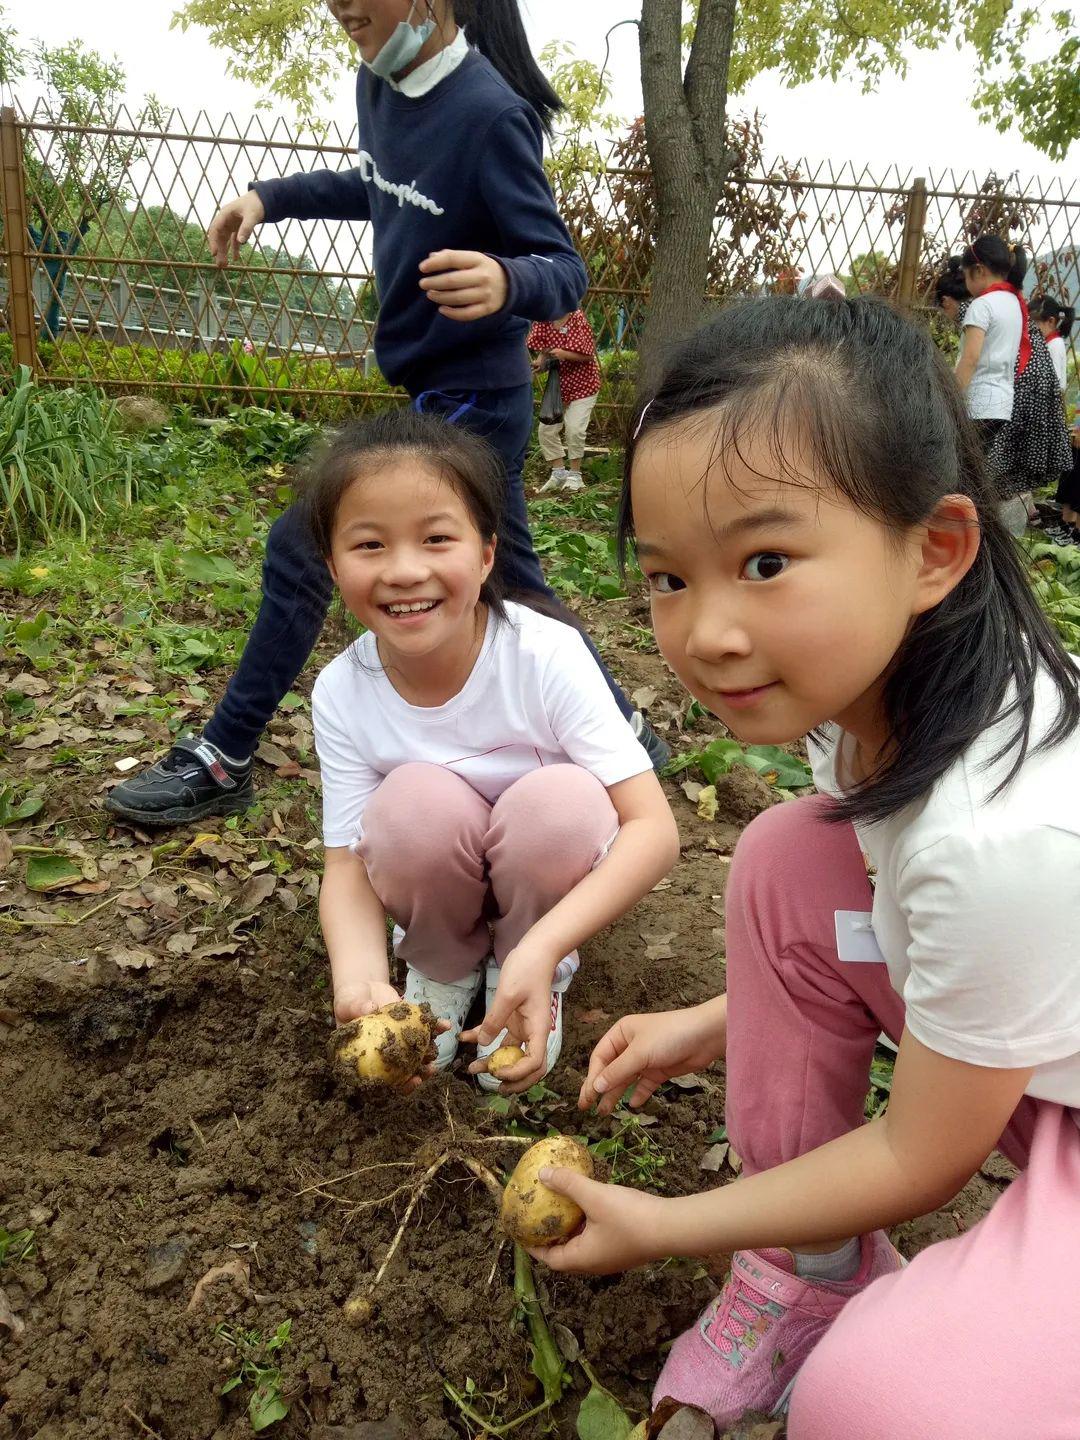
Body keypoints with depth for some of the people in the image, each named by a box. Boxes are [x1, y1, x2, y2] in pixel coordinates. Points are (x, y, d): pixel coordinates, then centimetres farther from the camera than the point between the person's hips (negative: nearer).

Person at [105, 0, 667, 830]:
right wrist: (271, 198, 12)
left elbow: (566, 273, -19)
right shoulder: (379, 86, 3)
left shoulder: (490, 115, -21)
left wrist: (507, 280, -42)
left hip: (467, 403, -9)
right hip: (443, 396, 9)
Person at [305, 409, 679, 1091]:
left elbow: (655, 829, -29)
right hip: (434, 886, 1)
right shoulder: (341, 694, -19)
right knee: (416, 801, -31)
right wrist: (360, 980, -38)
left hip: (552, 881, -1)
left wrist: (542, 950, -42)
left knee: (559, 799, -33)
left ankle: (532, 970, -1)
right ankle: (444, 968, 2)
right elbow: (347, 866, -15)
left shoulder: (546, 655, -27)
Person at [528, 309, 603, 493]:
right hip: (557, 384, 6)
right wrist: (540, 362, -19)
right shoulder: (543, 320, -2)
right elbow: (543, 350, 3)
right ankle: (558, 473, 16)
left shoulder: (578, 318, -16)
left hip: (583, 384, -6)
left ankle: (575, 475, 3)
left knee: (574, 428, -15)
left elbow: (589, 355, -17)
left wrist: (564, 354, -31)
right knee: (546, 428, 2)